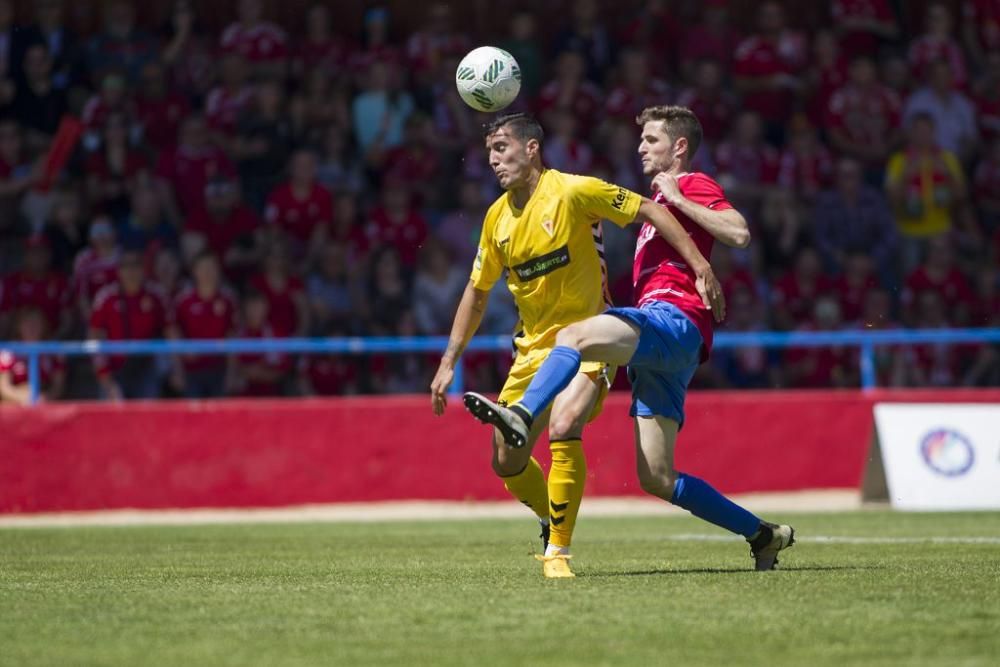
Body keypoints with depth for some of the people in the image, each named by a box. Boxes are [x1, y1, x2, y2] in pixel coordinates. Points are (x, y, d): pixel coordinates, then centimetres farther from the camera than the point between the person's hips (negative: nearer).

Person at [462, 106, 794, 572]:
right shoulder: (658, 200, 34)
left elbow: (739, 234, -15)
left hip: (674, 320, -9)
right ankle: (763, 535, 8)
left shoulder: (694, 186, 5)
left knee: (576, 335, -32)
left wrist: (677, 199, -9)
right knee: (657, 479, 2)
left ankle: (521, 416, -53)